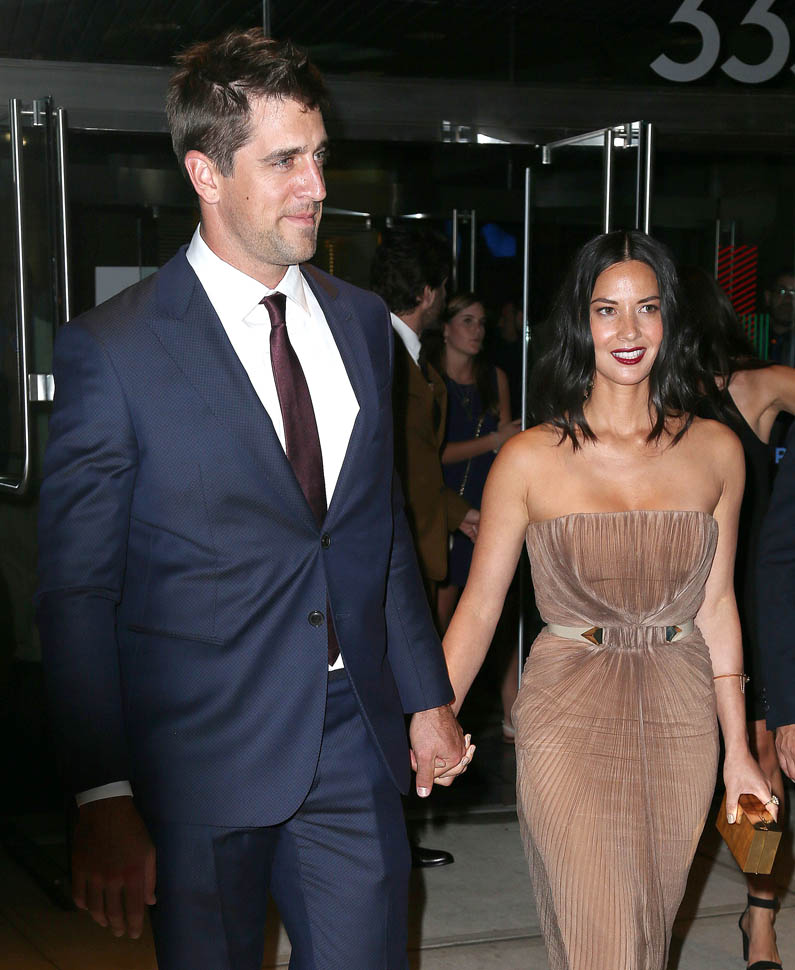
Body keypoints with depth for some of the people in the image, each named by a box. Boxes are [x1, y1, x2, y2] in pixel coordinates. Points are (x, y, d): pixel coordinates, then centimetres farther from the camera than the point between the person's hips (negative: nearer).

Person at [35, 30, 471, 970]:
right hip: (200, 759, -4)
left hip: (355, 742, 5)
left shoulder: (361, 322, 7)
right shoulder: (111, 348, -11)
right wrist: (104, 794, -15)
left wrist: (427, 697, 14)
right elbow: (76, 590, -10)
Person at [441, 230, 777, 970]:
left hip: (680, 716, 3)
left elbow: (715, 604, 7)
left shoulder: (715, 451, 1)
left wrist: (737, 749, 8)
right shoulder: (530, 459, -8)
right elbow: (479, 605, -4)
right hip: (570, 717, -3)